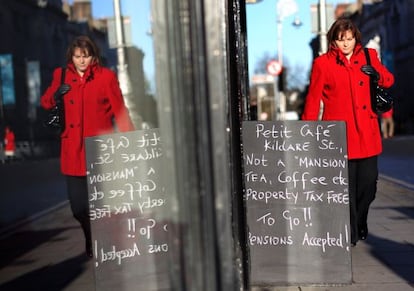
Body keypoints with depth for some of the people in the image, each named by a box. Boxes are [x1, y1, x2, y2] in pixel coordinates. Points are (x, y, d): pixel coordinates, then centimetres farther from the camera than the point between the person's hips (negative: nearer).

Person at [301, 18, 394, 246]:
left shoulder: (369, 56, 11)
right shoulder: (322, 63, 2)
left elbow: (388, 80, 21)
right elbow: (313, 99, 3)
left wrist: (376, 75, -3)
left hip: (366, 131, 3)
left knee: (369, 181, 5)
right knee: (345, 186, -4)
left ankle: (360, 224, 31)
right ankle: (349, 234, 10)